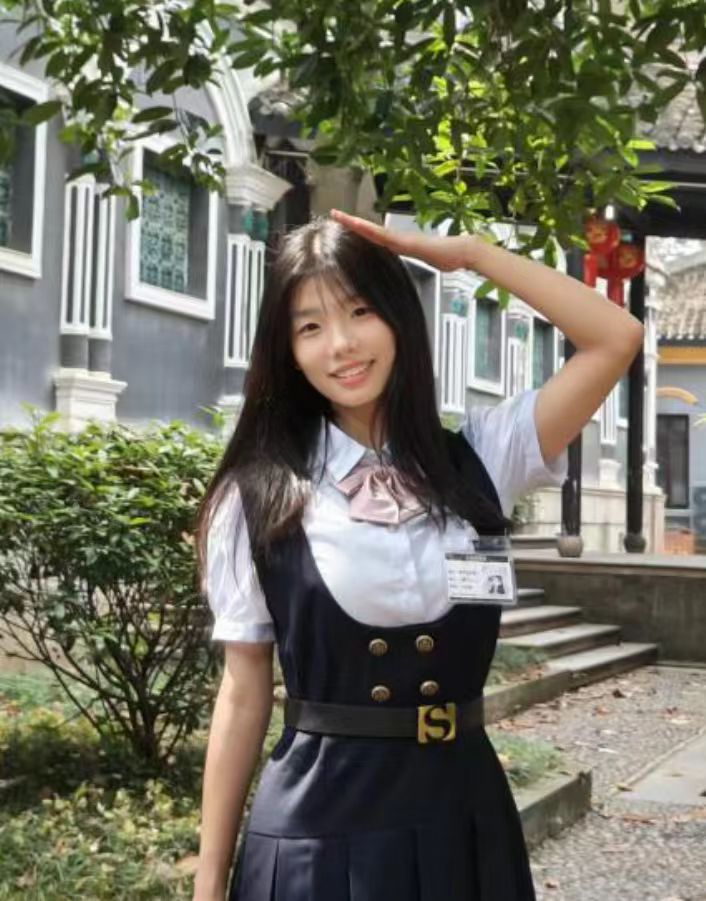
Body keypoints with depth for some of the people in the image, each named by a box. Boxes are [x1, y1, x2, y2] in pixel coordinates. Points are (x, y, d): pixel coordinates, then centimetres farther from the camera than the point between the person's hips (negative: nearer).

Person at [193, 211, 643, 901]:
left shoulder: (478, 462, 2)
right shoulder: (256, 499, -3)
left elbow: (617, 339, -2)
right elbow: (243, 694, 0)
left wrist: (467, 252, -2)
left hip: (461, 815, 3)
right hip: (316, 824, -2)